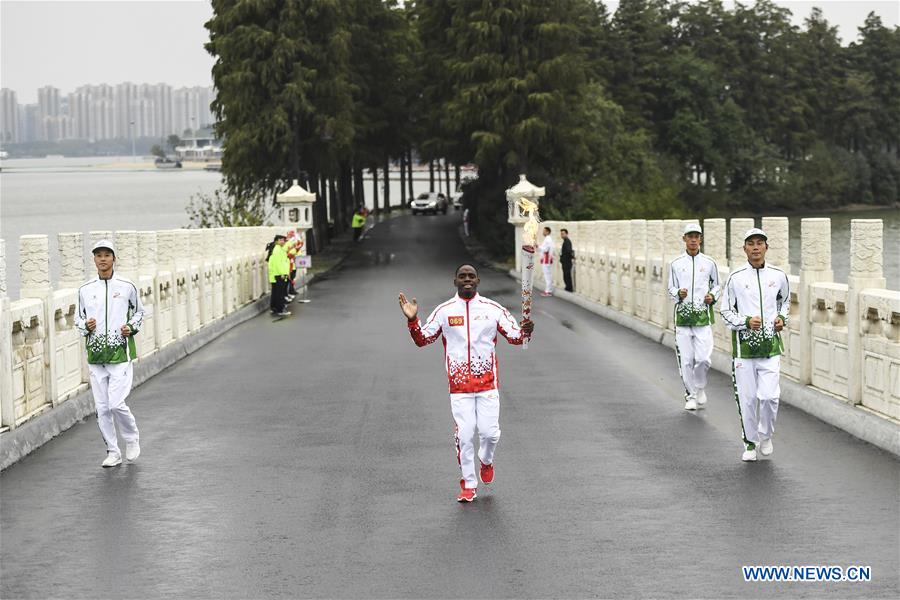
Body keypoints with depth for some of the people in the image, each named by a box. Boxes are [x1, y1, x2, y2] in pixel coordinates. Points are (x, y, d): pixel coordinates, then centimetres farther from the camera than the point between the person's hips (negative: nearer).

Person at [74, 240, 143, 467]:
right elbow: (78, 318, 16)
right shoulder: (85, 290, 6)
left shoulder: (127, 287, 1)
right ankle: (113, 452, 17)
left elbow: (139, 311, 15)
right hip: (95, 355, 3)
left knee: (116, 403, -13)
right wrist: (85, 326, -6)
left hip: (120, 353, -3)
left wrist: (132, 327, -3)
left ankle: (132, 438, 14)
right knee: (102, 408, 5)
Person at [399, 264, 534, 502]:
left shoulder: (493, 309, 3)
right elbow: (422, 339, 6)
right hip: (459, 385, 0)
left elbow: (514, 336, 5)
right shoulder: (444, 311, 4)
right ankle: (468, 485, 11)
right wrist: (412, 321, -12)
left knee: (490, 431, -4)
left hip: (487, 383, 0)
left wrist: (525, 332, -18)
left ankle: (486, 460, 30)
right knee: (464, 435, -3)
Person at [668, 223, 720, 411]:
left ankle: (700, 388, 18)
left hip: (703, 315, -1)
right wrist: (678, 293, -9)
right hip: (682, 314, 1)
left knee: (704, 358, -9)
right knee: (685, 359, 0)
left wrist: (712, 295, -3)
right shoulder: (675, 264, 5)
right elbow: (671, 288, 12)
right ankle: (690, 395, 15)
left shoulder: (709, 263, 5)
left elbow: (716, 285, 17)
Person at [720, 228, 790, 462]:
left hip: (771, 344, 1)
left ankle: (766, 435, 17)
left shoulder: (778, 275, 5)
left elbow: (785, 301, 23)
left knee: (769, 395, -10)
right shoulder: (736, 277, -2)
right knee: (747, 398, 1)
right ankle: (750, 443, 19)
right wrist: (746, 321, -11)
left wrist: (782, 318, 4)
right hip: (744, 344, -1)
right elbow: (725, 311, 4)